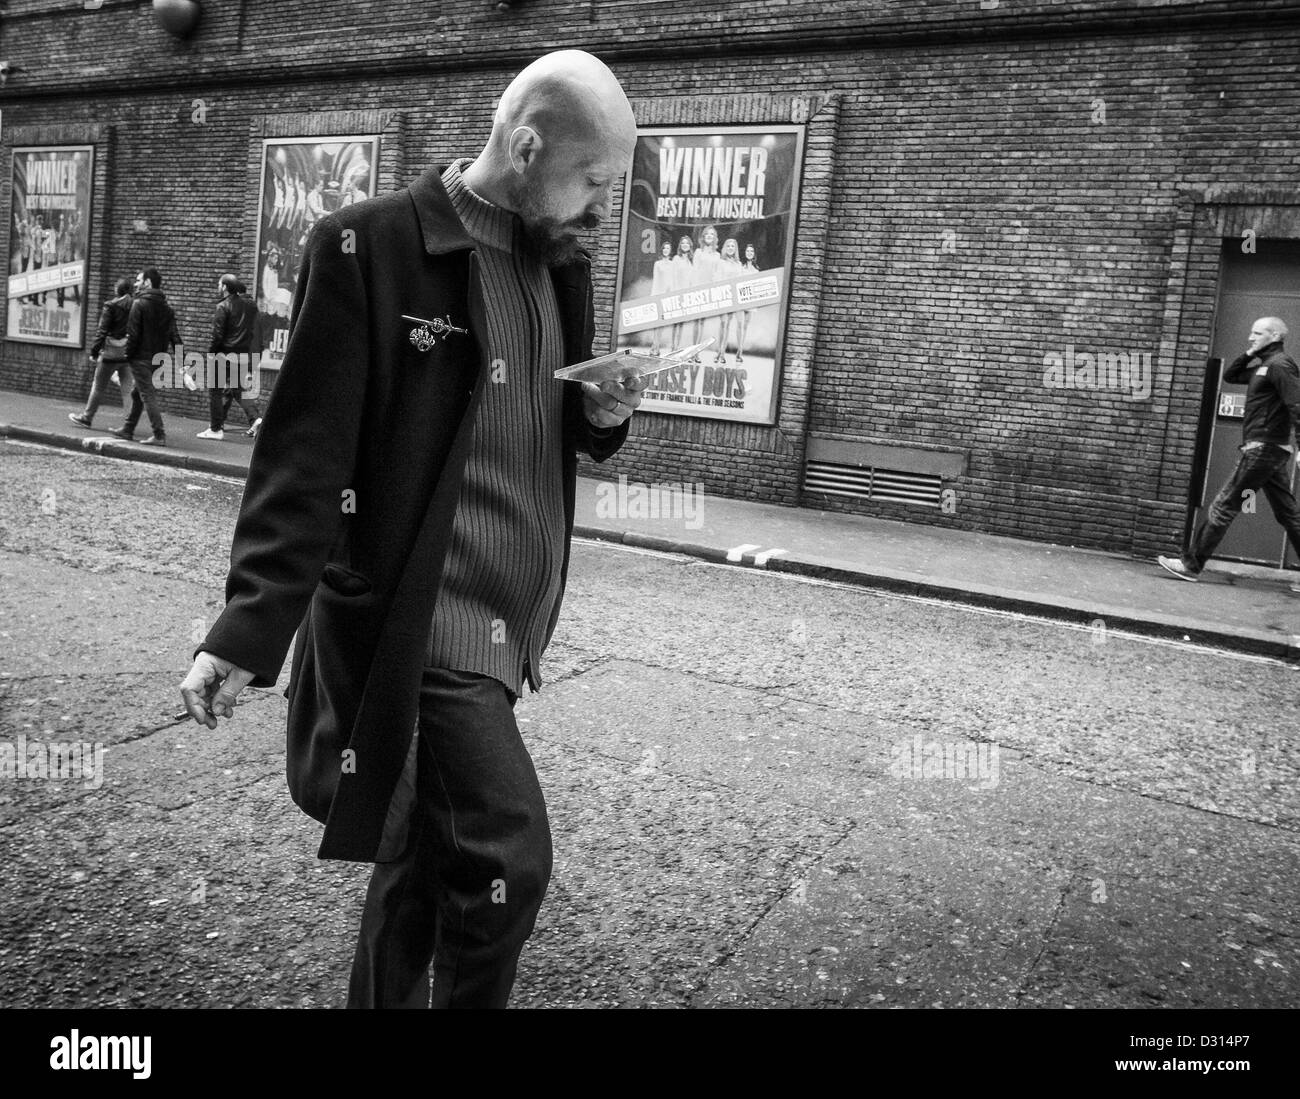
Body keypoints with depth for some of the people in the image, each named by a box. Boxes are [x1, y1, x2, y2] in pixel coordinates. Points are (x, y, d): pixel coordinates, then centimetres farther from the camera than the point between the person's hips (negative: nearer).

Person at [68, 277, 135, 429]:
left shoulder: (111, 306, -8)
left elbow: (102, 331, -10)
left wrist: (94, 351, -5)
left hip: (111, 352, -3)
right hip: (129, 353, 3)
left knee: (98, 386, 9)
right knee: (127, 388, 6)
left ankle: (86, 417, 20)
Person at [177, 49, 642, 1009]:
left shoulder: (562, 263, 10)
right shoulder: (369, 248, -11)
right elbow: (306, 452, -13)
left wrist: (603, 414, -4)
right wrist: (252, 628, -18)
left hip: (509, 618, 7)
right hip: (421, 622, -7)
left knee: (427, 855, 18)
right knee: (507, 859, -9)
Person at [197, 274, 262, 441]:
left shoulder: (224, 306, -9)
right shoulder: (250, 305, 9)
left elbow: (218, 333, -11)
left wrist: (211, 351, -2)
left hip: (225, 354, -6)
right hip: (245, 355, 6)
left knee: (215, 390, 5)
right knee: (239, 390, 16)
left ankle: (215, 429, 6)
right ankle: (256, 418, -5)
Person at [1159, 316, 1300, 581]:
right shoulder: (1263, 366, 17)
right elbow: (1230, 375, 25)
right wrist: (1249, 355, 9)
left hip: (1264, 449, -10)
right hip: (1273, 450, 10)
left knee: (1224, 506, -7)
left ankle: (1191, 564, -4)